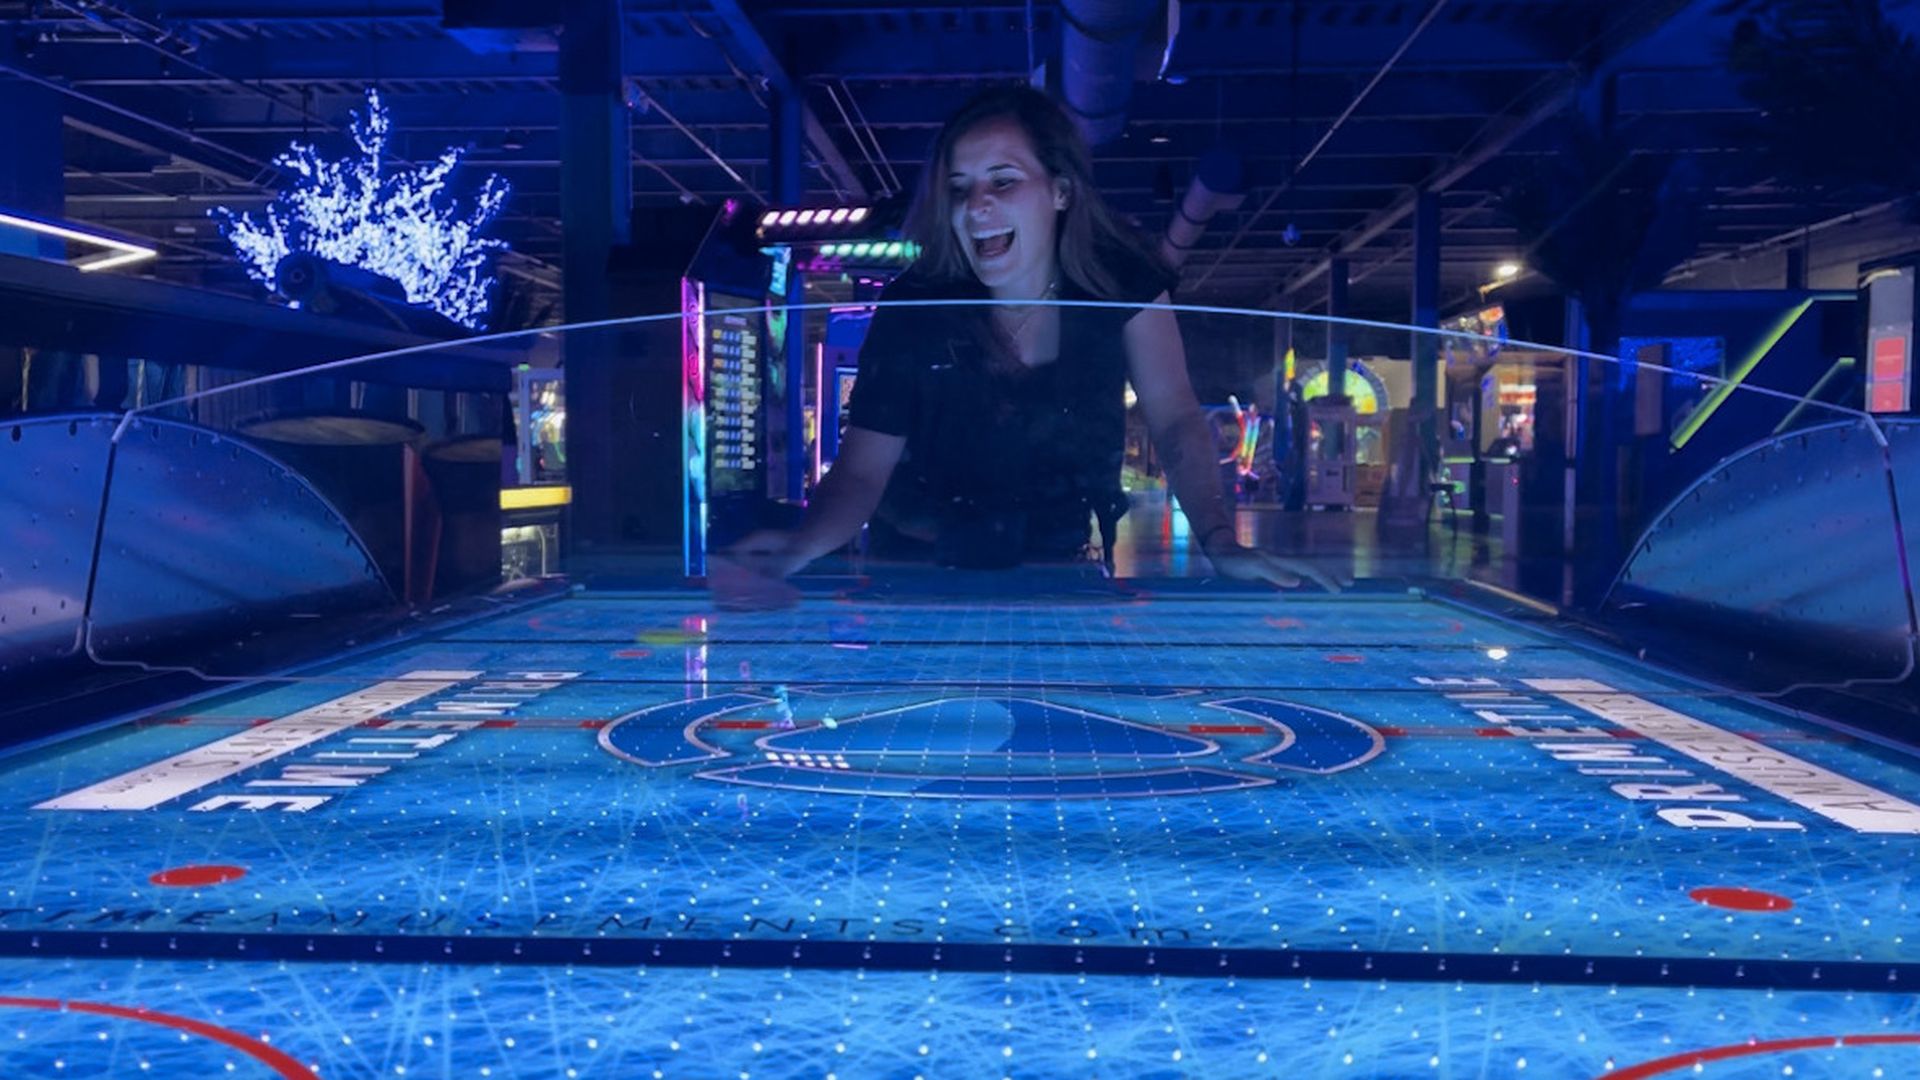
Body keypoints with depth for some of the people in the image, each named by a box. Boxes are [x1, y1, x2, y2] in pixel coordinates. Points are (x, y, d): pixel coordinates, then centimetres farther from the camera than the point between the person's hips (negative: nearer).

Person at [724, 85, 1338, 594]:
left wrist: (1220, 543, -31)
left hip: (1057, 565, 1)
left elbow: (1175, 419, -14)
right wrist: (801, 548, -36)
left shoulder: (1121, 281, -11)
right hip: (924, 573, 0)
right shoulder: (912, 308, -16)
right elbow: (862, 471, -14)